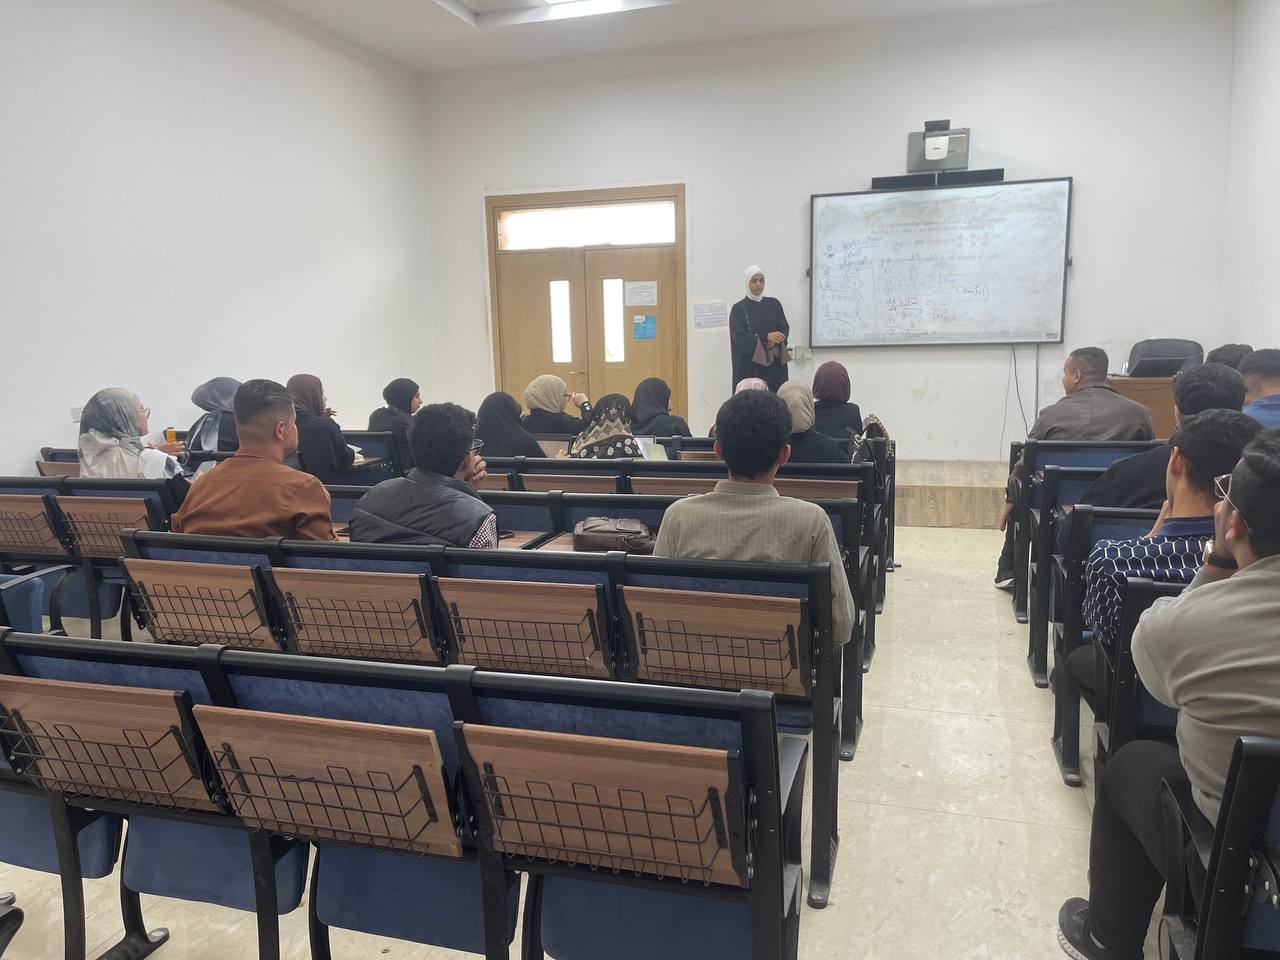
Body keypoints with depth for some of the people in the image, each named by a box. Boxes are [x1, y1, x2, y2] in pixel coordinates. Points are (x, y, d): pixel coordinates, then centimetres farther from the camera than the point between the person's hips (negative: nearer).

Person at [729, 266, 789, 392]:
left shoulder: (774, 304, 11)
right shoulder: (738, 308, -1)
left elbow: (785, 328, 7)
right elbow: (739, 338, -9)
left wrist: (775, 341, -15)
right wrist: (766, 337, -18)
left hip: (775, 364, 3)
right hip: (750, 366, -3)